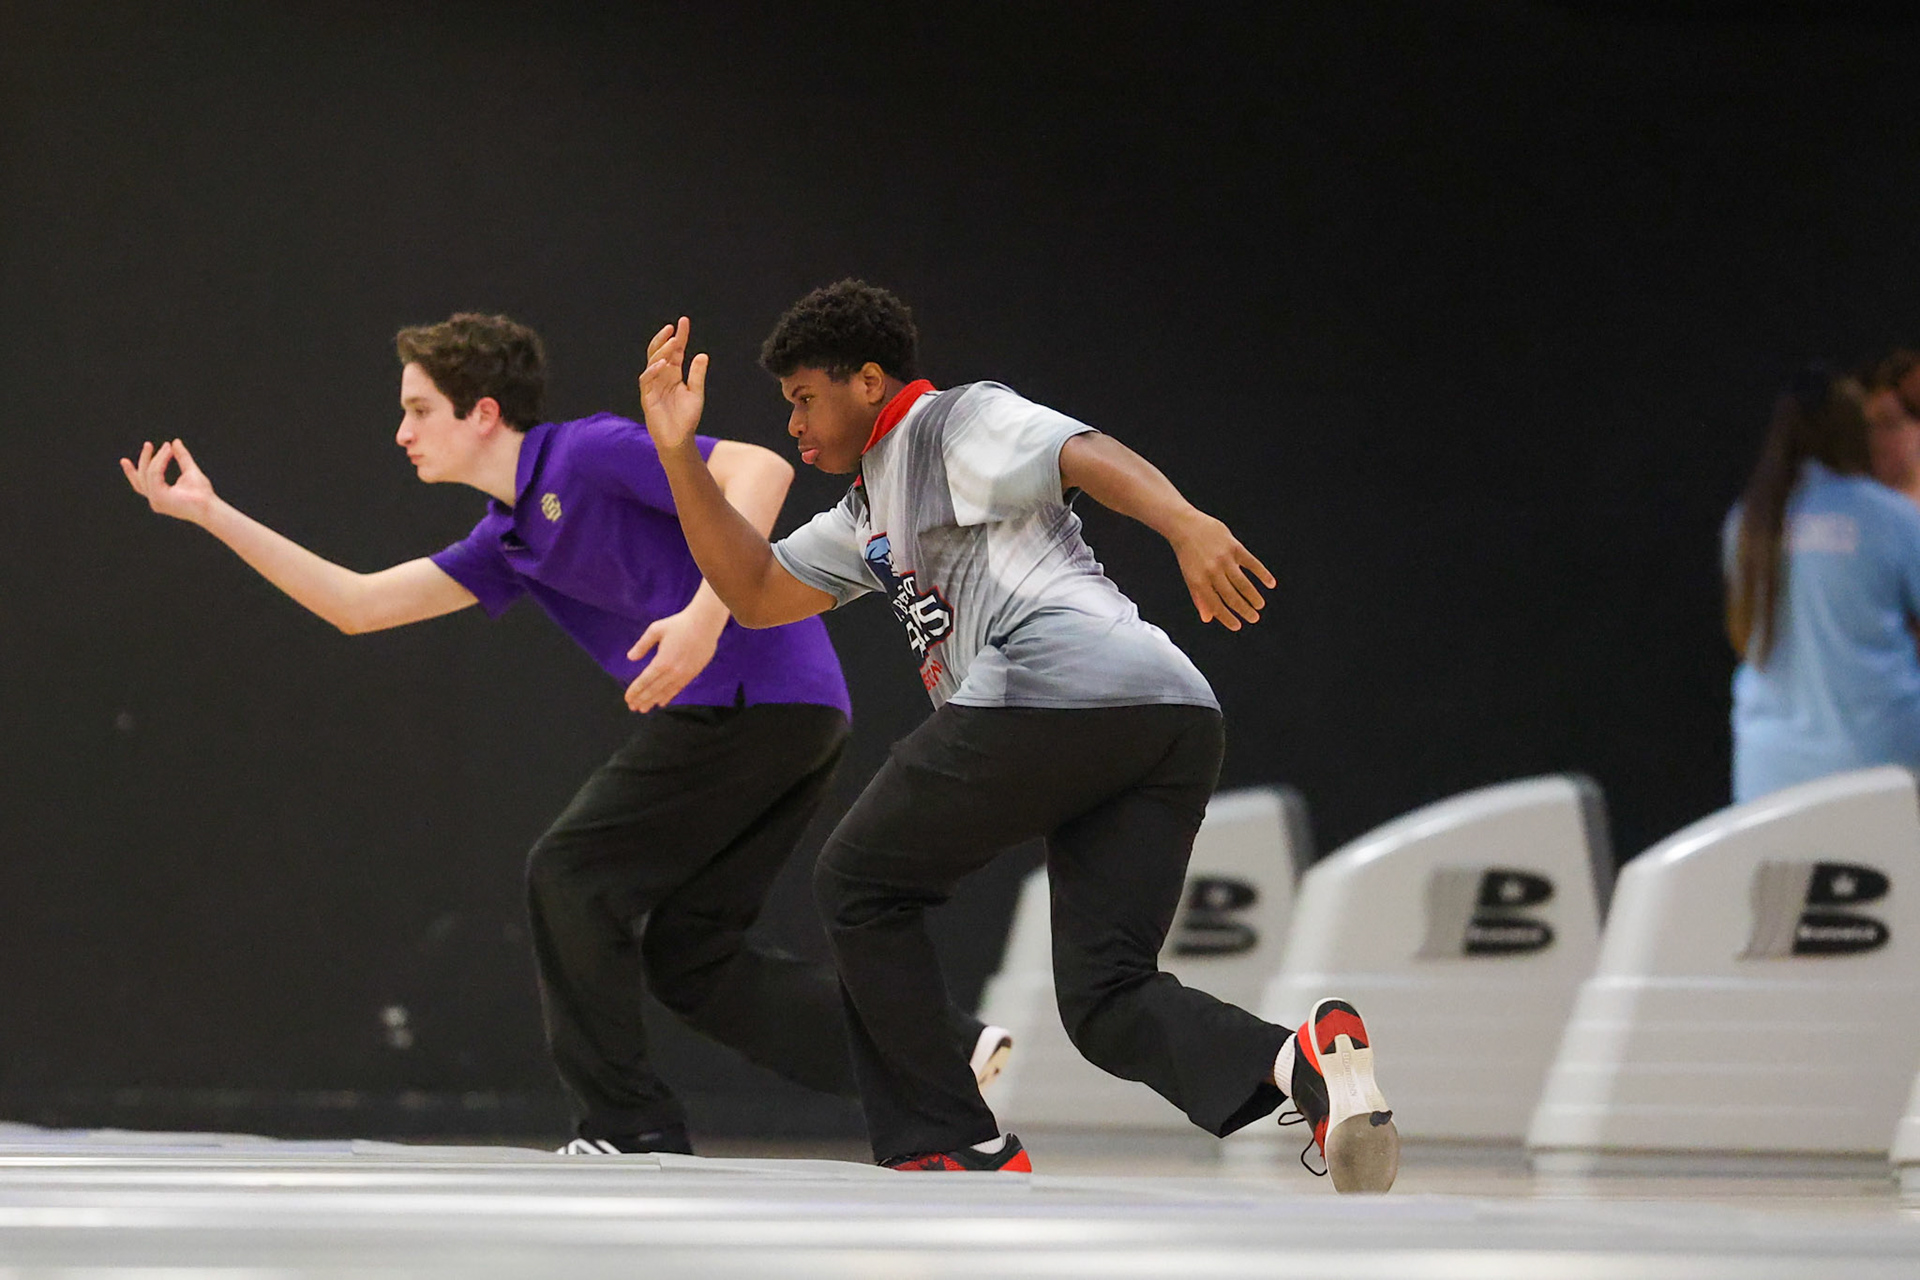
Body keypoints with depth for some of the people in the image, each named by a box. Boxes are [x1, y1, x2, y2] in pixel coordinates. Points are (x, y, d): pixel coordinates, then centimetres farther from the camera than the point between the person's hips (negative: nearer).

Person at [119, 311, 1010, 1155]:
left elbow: (760, 469, -16)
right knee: (687, 957, 9)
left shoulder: (590, 453, -7)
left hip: (754, 694, -9)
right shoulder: (509, 539, 20)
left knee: (570, 874, -3)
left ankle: (630, 1131, 1)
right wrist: (210, 514, 19)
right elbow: (359, 605, 22)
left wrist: (705, 616, -26)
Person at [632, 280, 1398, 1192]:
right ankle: (1299, 1062, -27)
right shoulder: (869, 517, 36)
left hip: (1056, 682, -9)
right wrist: (679, 453, 28)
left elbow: (1088, 453, -8)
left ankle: (957, 1150, 5)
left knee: (859, 884, 9)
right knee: (1105, 1002, 0)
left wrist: (1187, 526, -28)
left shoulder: (958, 423, 9)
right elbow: (755, 594, 35)